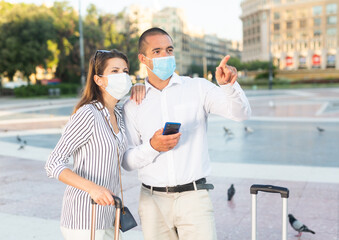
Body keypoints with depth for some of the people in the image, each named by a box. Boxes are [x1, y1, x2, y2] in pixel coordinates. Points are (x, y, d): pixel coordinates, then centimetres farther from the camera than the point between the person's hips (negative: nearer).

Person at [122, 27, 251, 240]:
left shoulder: (198, 88, 3)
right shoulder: (133, 105, 6)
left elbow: (241, 113, -9)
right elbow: (127, 161, 4)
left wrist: (228, 85, -27)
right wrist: (152, 147, -15)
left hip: (193, 196, -1)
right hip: (153, 200, 2)